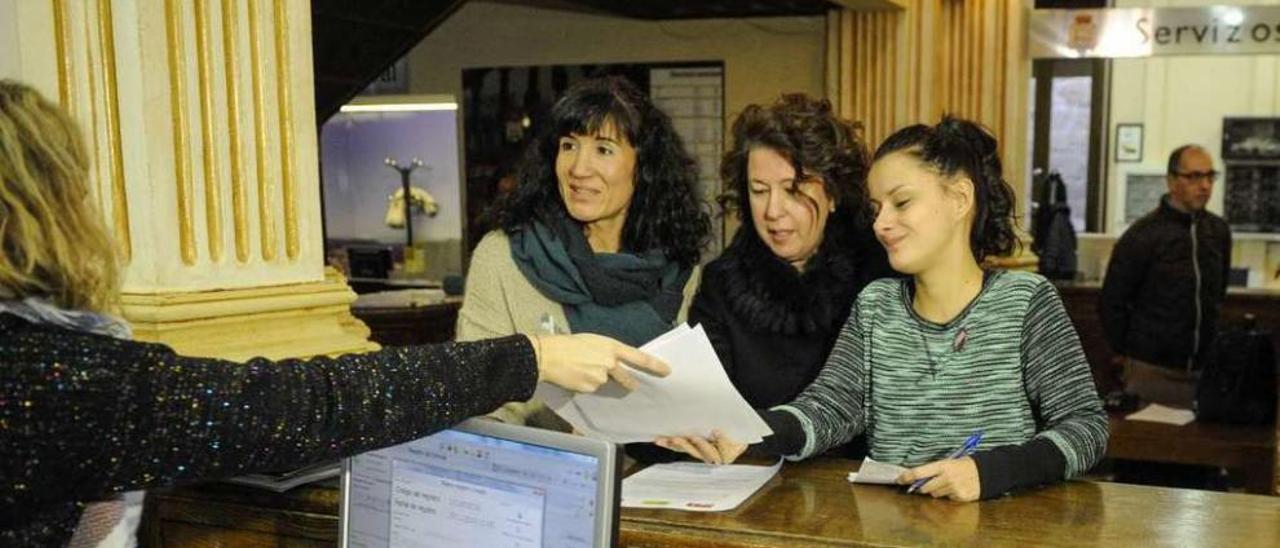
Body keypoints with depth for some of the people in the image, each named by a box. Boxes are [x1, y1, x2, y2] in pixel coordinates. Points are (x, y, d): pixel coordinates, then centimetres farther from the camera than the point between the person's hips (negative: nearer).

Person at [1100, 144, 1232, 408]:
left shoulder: (1219, 231, 7)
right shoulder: (1143, 235, -9)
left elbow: (1218, 294, 19)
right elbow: (1111, 302, -6)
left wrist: (1215, 350, 17)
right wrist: (1125, 353, -1)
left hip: (1205, 368, 5)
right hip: (1152, 371, -4)